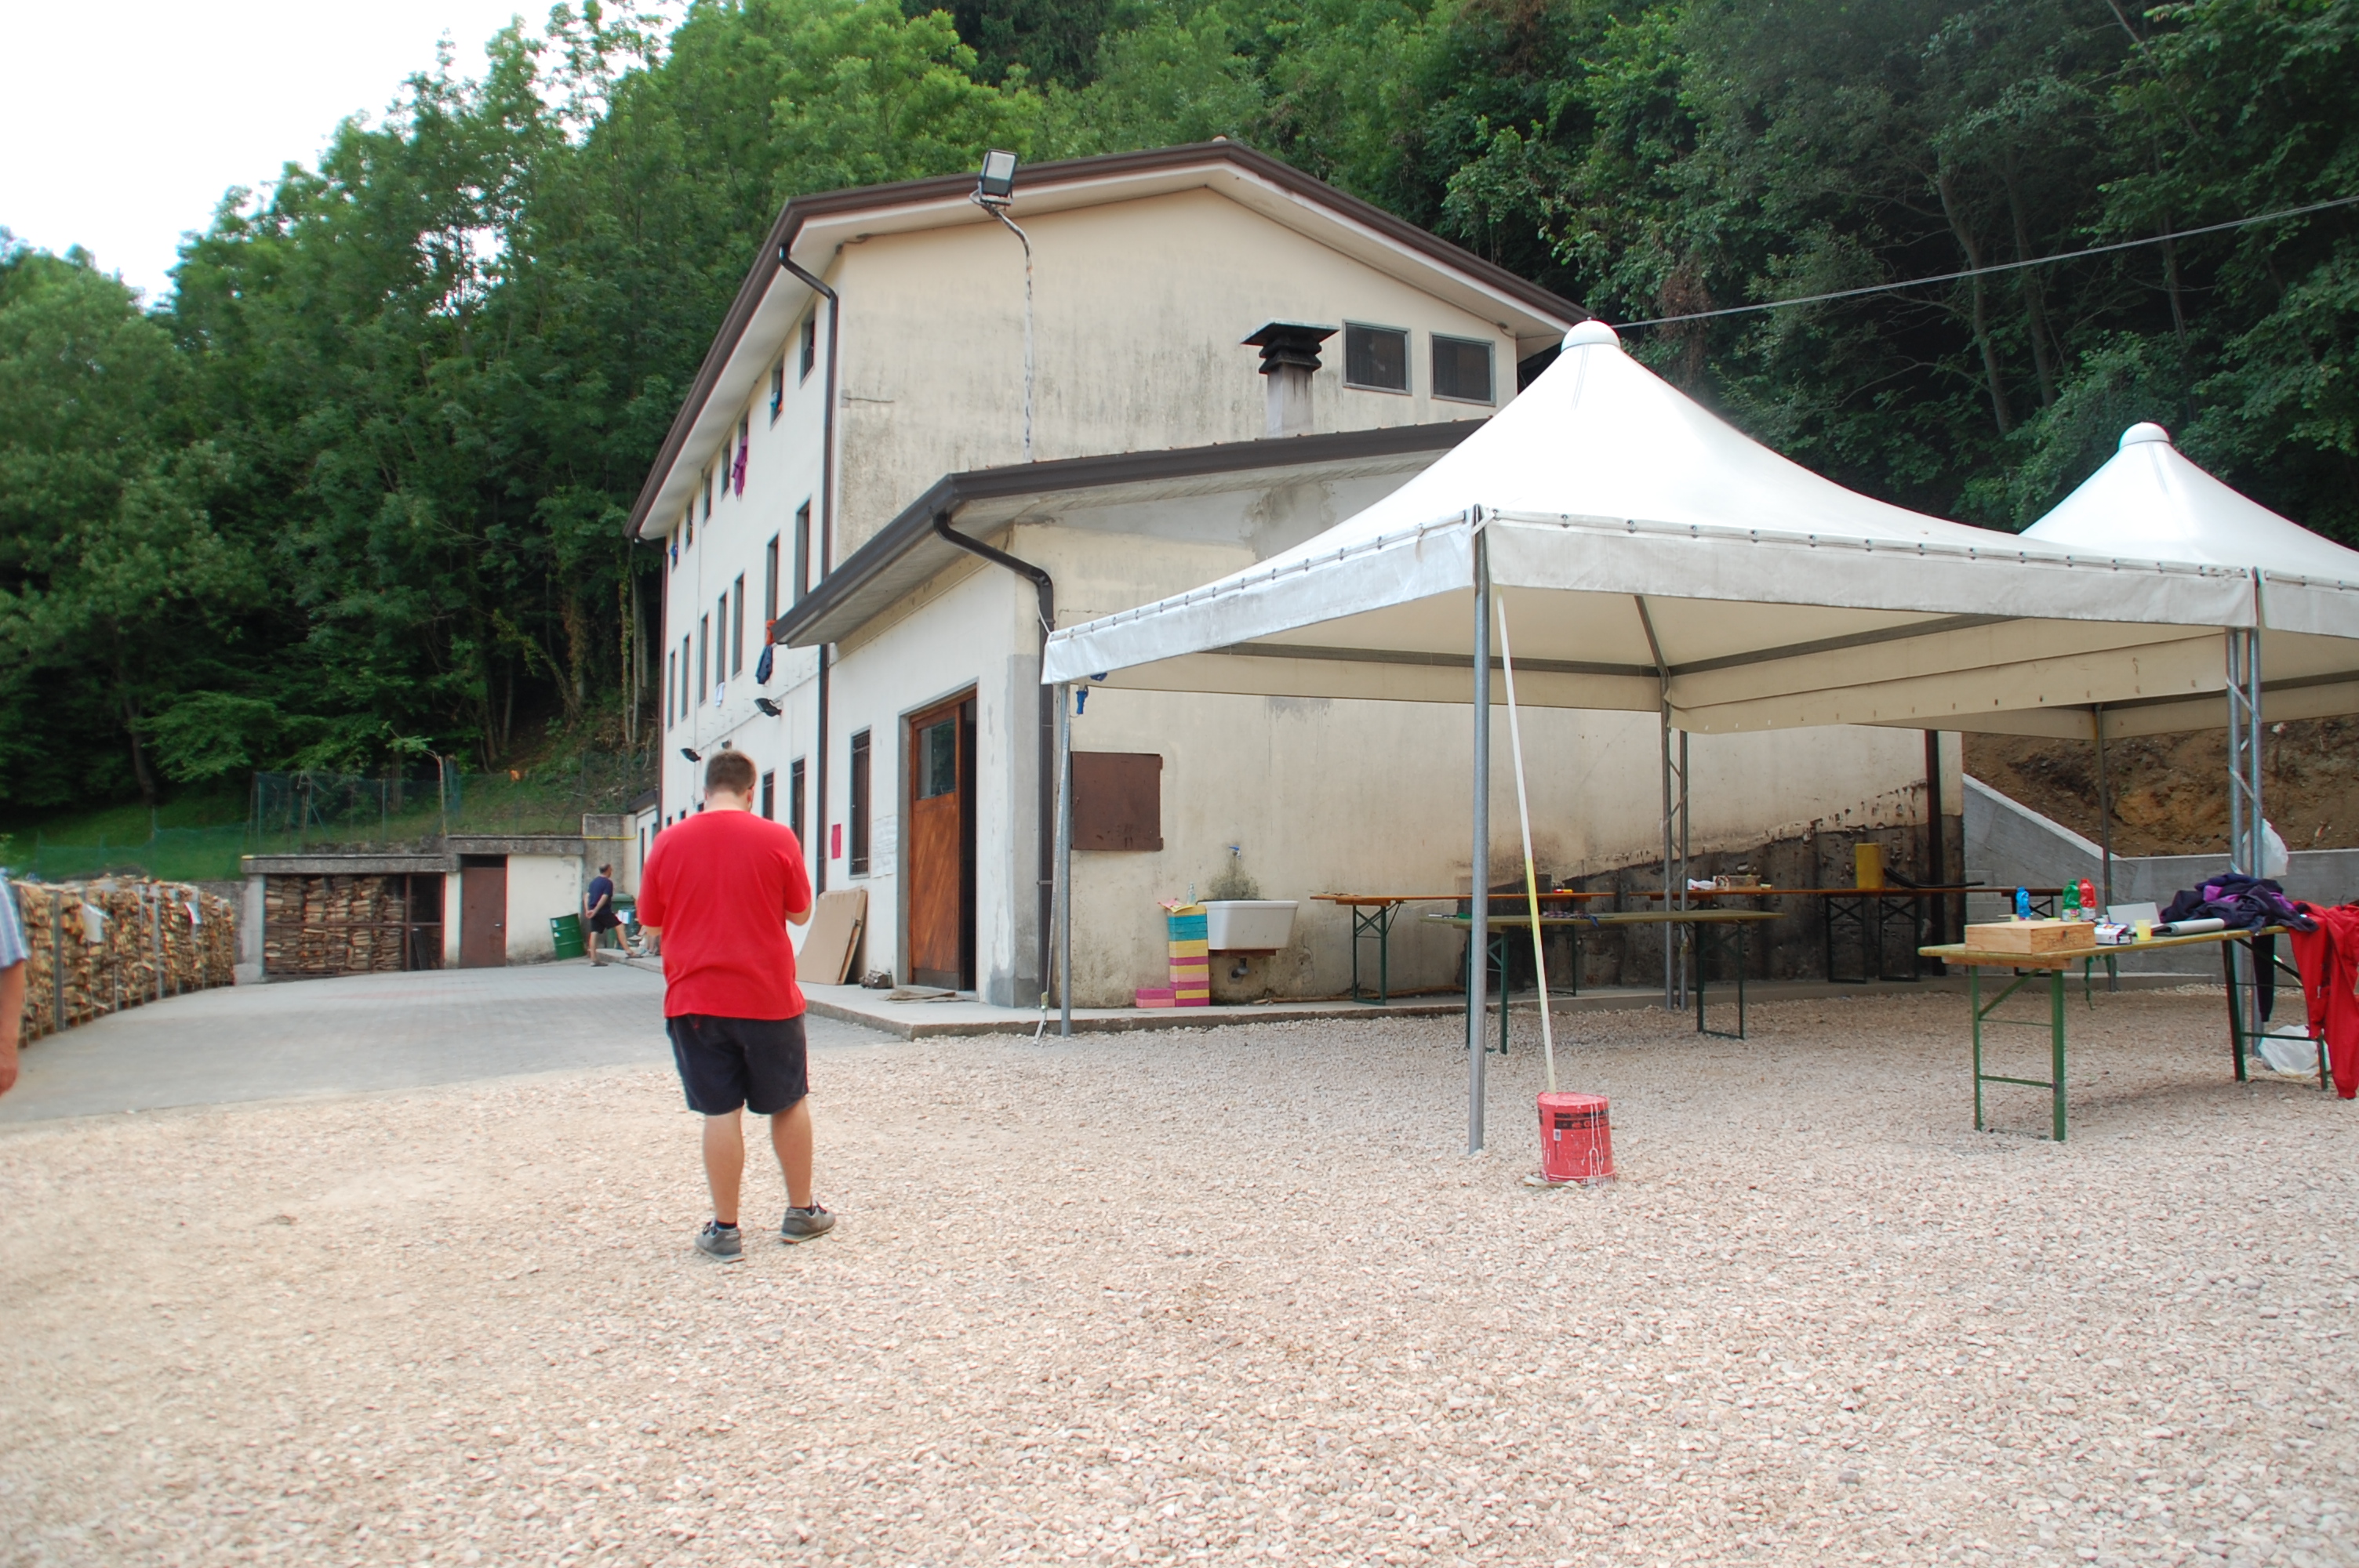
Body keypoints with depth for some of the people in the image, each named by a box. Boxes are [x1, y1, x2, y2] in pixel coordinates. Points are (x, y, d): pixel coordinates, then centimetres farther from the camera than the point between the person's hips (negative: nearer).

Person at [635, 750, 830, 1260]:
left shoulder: (668, 842, -2)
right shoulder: (777, 839, -6)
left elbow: (651, 925, 5)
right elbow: (799, 914, 3)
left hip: (694, 999, 1)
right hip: (768, 996, -1)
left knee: (720, 1111, 5)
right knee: (789, 1103, 14)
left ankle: (724, 1230, 9)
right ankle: (801, 1213, 25)